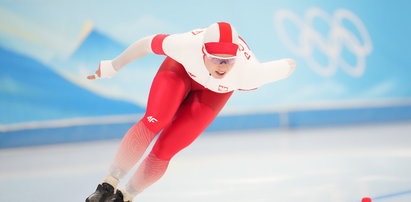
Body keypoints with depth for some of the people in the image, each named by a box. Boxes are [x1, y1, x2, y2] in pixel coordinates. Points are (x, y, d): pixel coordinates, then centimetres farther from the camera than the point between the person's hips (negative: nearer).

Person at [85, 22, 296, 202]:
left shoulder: (248, 72, -43)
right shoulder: (186, 45, -42)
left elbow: (289, 65, -26)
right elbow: (148, 43, -24)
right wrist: (112, 66, -10)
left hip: (213, 91, 0)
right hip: (182, 68, 0)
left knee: (163, 151, -6)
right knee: (153, 121, -28)